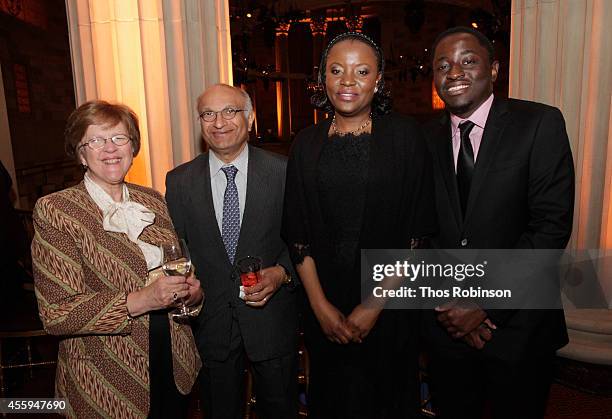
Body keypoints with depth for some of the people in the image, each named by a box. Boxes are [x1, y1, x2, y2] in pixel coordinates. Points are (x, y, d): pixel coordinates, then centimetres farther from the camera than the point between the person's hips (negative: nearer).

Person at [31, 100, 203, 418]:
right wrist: (139, 301, -27)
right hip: (105, 383, -4)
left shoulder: (153, 201, 3)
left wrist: (191, 291, -7)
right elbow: (55, 314, -16)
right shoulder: (55, 211, -12)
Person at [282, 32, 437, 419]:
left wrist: (374, 305, -13)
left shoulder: (405, 136, -7)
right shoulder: (307, 144, 1)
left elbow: (417, 231, -9)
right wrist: (321, 305, -7)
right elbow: (297, 233, 0)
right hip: (324, 309, 3)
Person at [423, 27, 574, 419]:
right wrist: (448, 300, -9)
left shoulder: (540, 124, -9)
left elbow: (552, 226, -14)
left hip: (518, 326, -2)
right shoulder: (427, 139, 2)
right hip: (448, 326, 3)